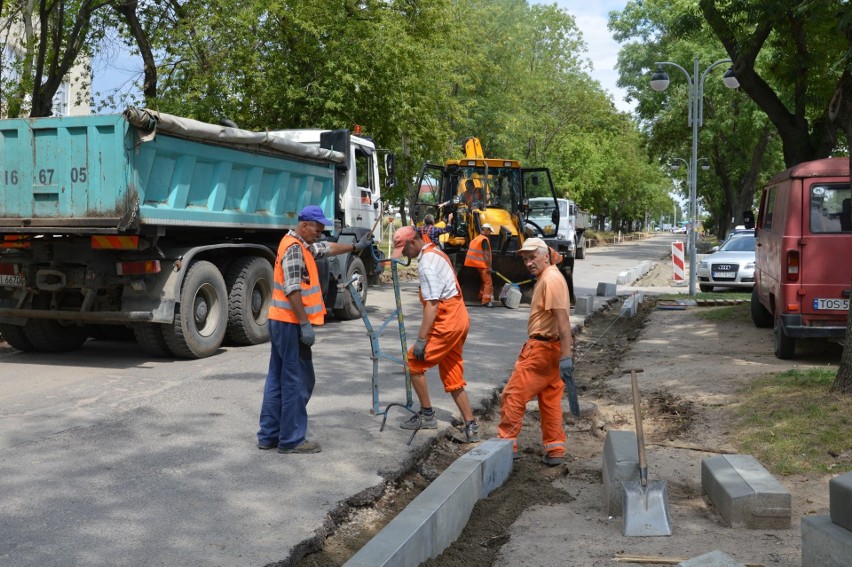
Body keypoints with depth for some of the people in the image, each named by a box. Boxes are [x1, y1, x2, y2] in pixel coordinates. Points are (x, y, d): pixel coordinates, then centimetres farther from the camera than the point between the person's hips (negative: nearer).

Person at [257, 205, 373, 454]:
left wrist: (355, 247, 36)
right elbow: (292, 290, -22)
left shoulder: (302, 244, 16)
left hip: (281, 322, 10)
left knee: (278, 378, 13)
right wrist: (305, 324, -23)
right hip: (291, 324, -10)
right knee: (298, 380, -4)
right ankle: (291, 439, 1)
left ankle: (269, 435, 19)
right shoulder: (294, 248, -15)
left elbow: (327, 248, 34)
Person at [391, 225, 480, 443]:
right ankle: (470, 427, 13)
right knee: (452, 376, 12)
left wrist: (421, 339, -22)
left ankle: (426, 415, 9)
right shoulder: (435, 252, 15)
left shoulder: (427, 263, -16)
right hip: (459, 319, 10)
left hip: (447, 322, -10)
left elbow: (432, 304, -22)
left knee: (414, 362, 0)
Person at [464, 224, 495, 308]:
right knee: (488, 282, -8)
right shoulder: (484, 239, -14)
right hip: (483, 265, -9)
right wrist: (489, 266, -20)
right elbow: (486, 254, -20)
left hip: (477, 264, 9)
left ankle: (481, 297, 29)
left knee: (484, 281, 21)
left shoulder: (476, 239, 14)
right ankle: (486, 301, -11)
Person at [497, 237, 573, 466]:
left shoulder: (550, 280, -17)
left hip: (541, 349, -10)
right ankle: (554, 451, 16)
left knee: (513, 396, -1)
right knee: (550, 400, 12)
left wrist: (566, 356, -30)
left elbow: (562, 318, -25)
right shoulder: (546, 278, 15)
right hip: (552, 349, 10)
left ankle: (506, 444, 7)